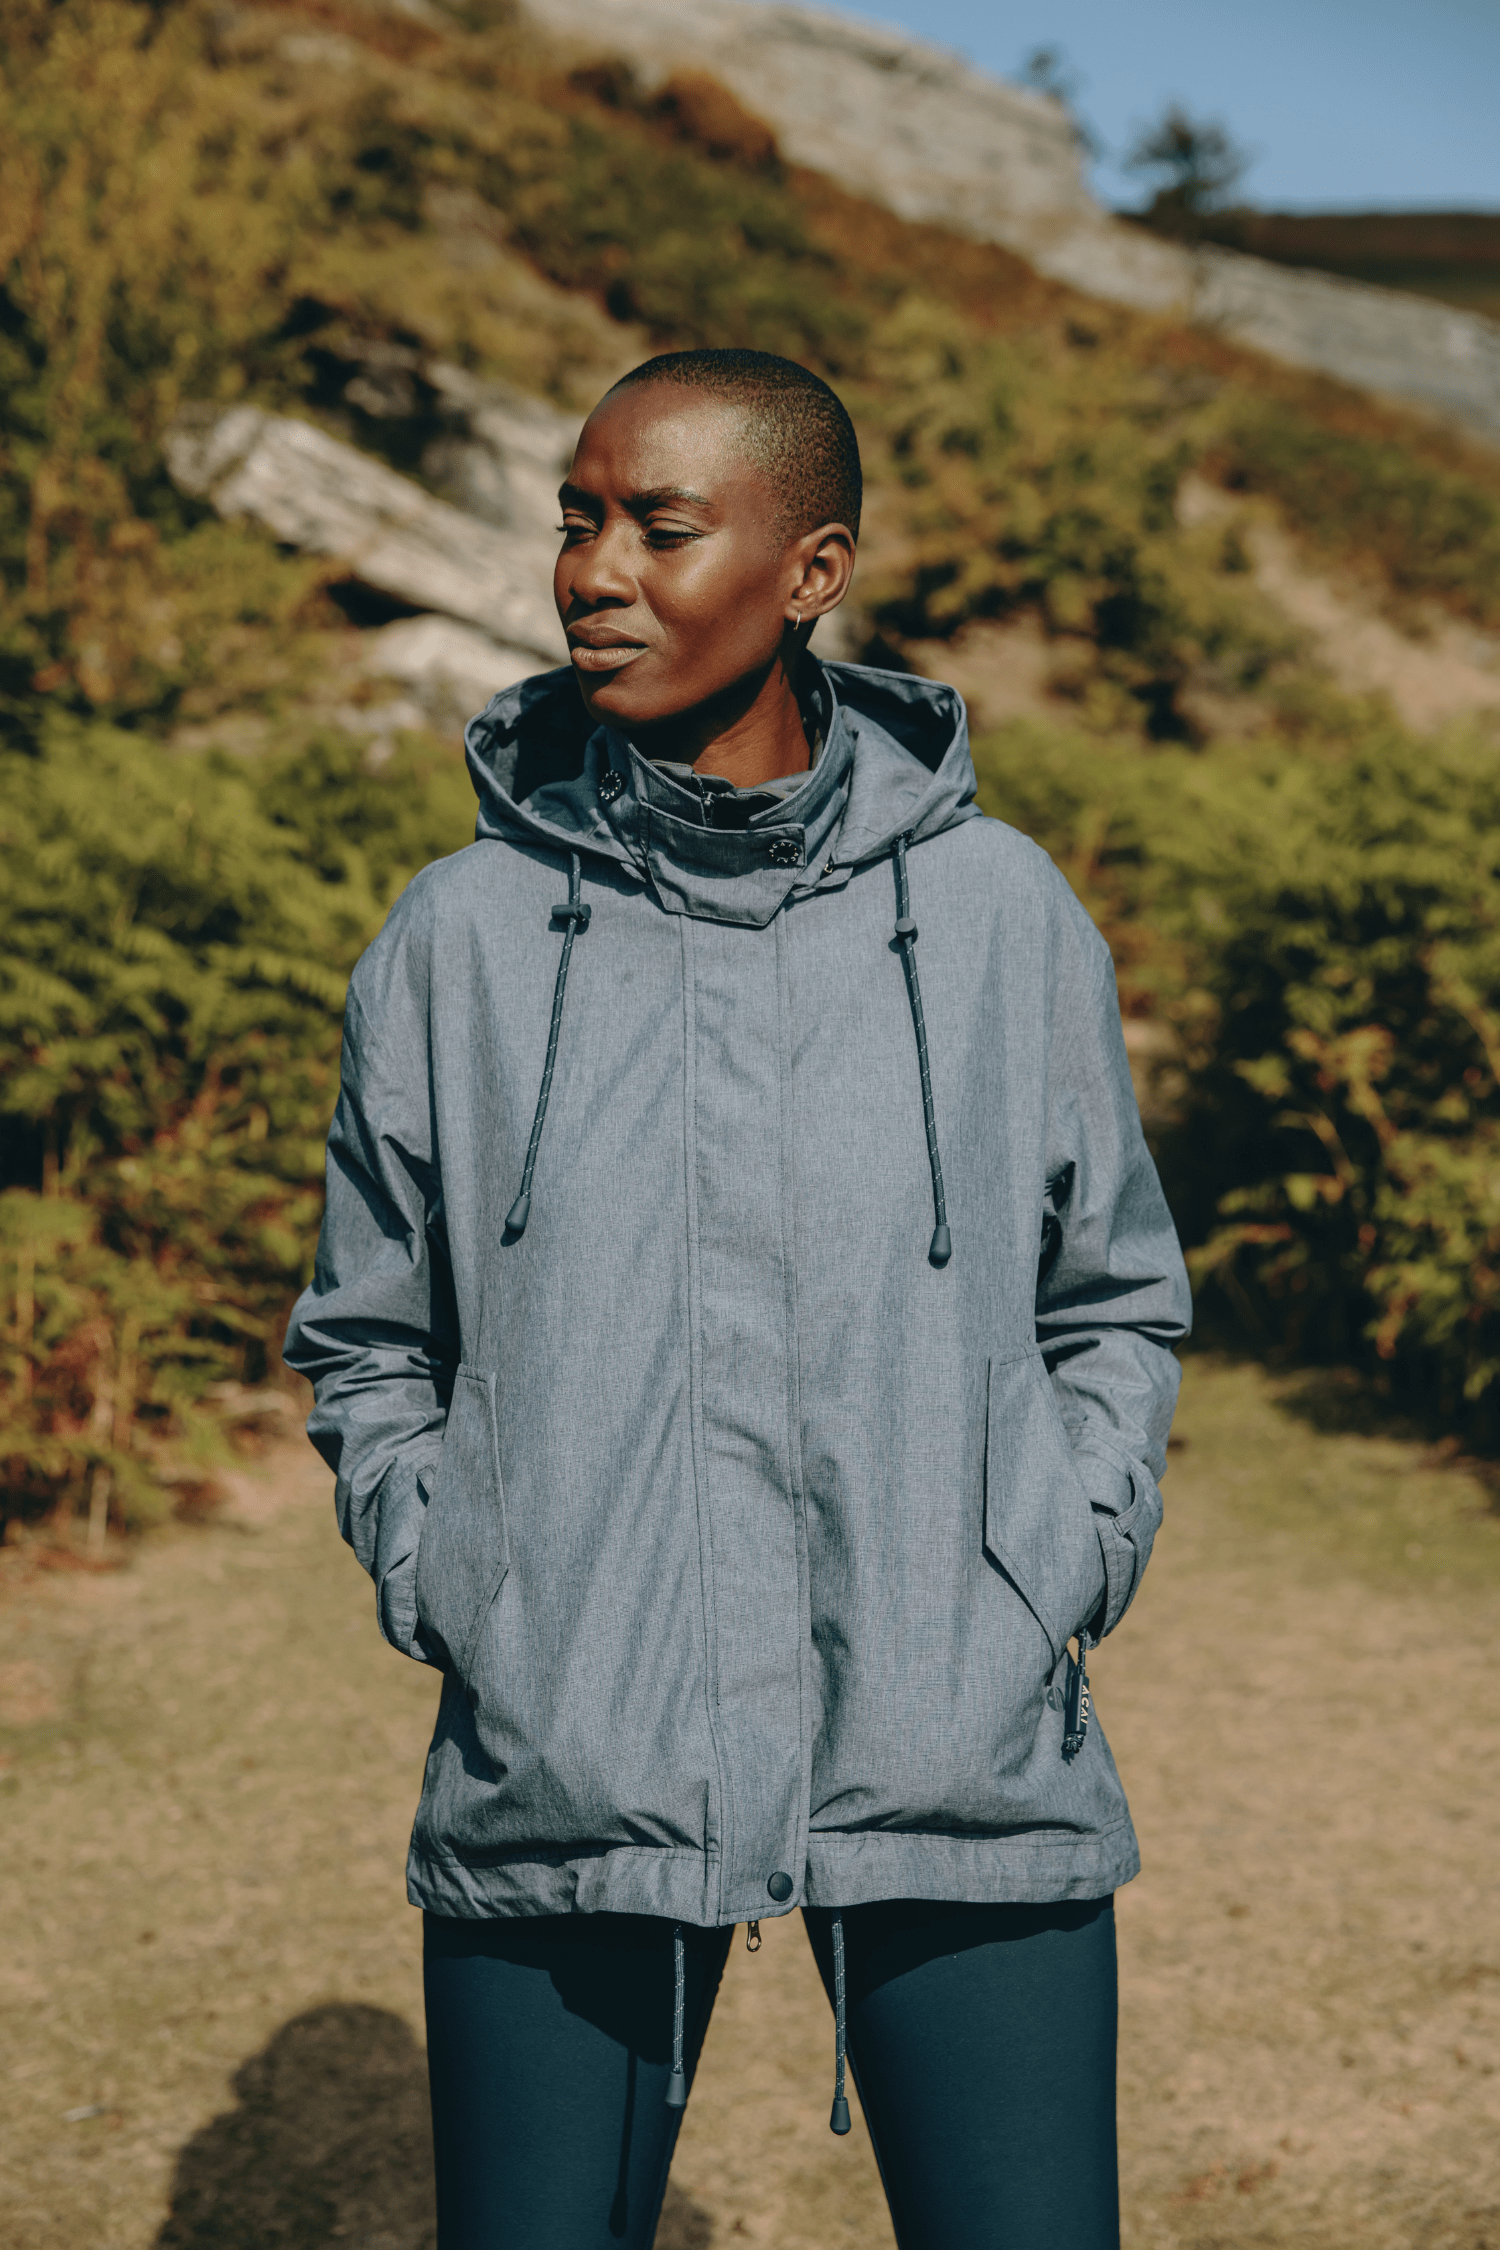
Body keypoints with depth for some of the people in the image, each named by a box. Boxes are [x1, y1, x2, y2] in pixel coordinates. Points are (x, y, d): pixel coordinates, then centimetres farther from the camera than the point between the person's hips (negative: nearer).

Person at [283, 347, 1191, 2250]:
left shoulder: (1002, 915, 2)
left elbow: (1115, 1306, 14)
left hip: (960, 1767, 0)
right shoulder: (462, 935, 2)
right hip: (554, 1781, 1)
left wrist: (1057, 1581, 1)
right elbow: (367, 1343, 14)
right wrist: (447, 1595, 1)